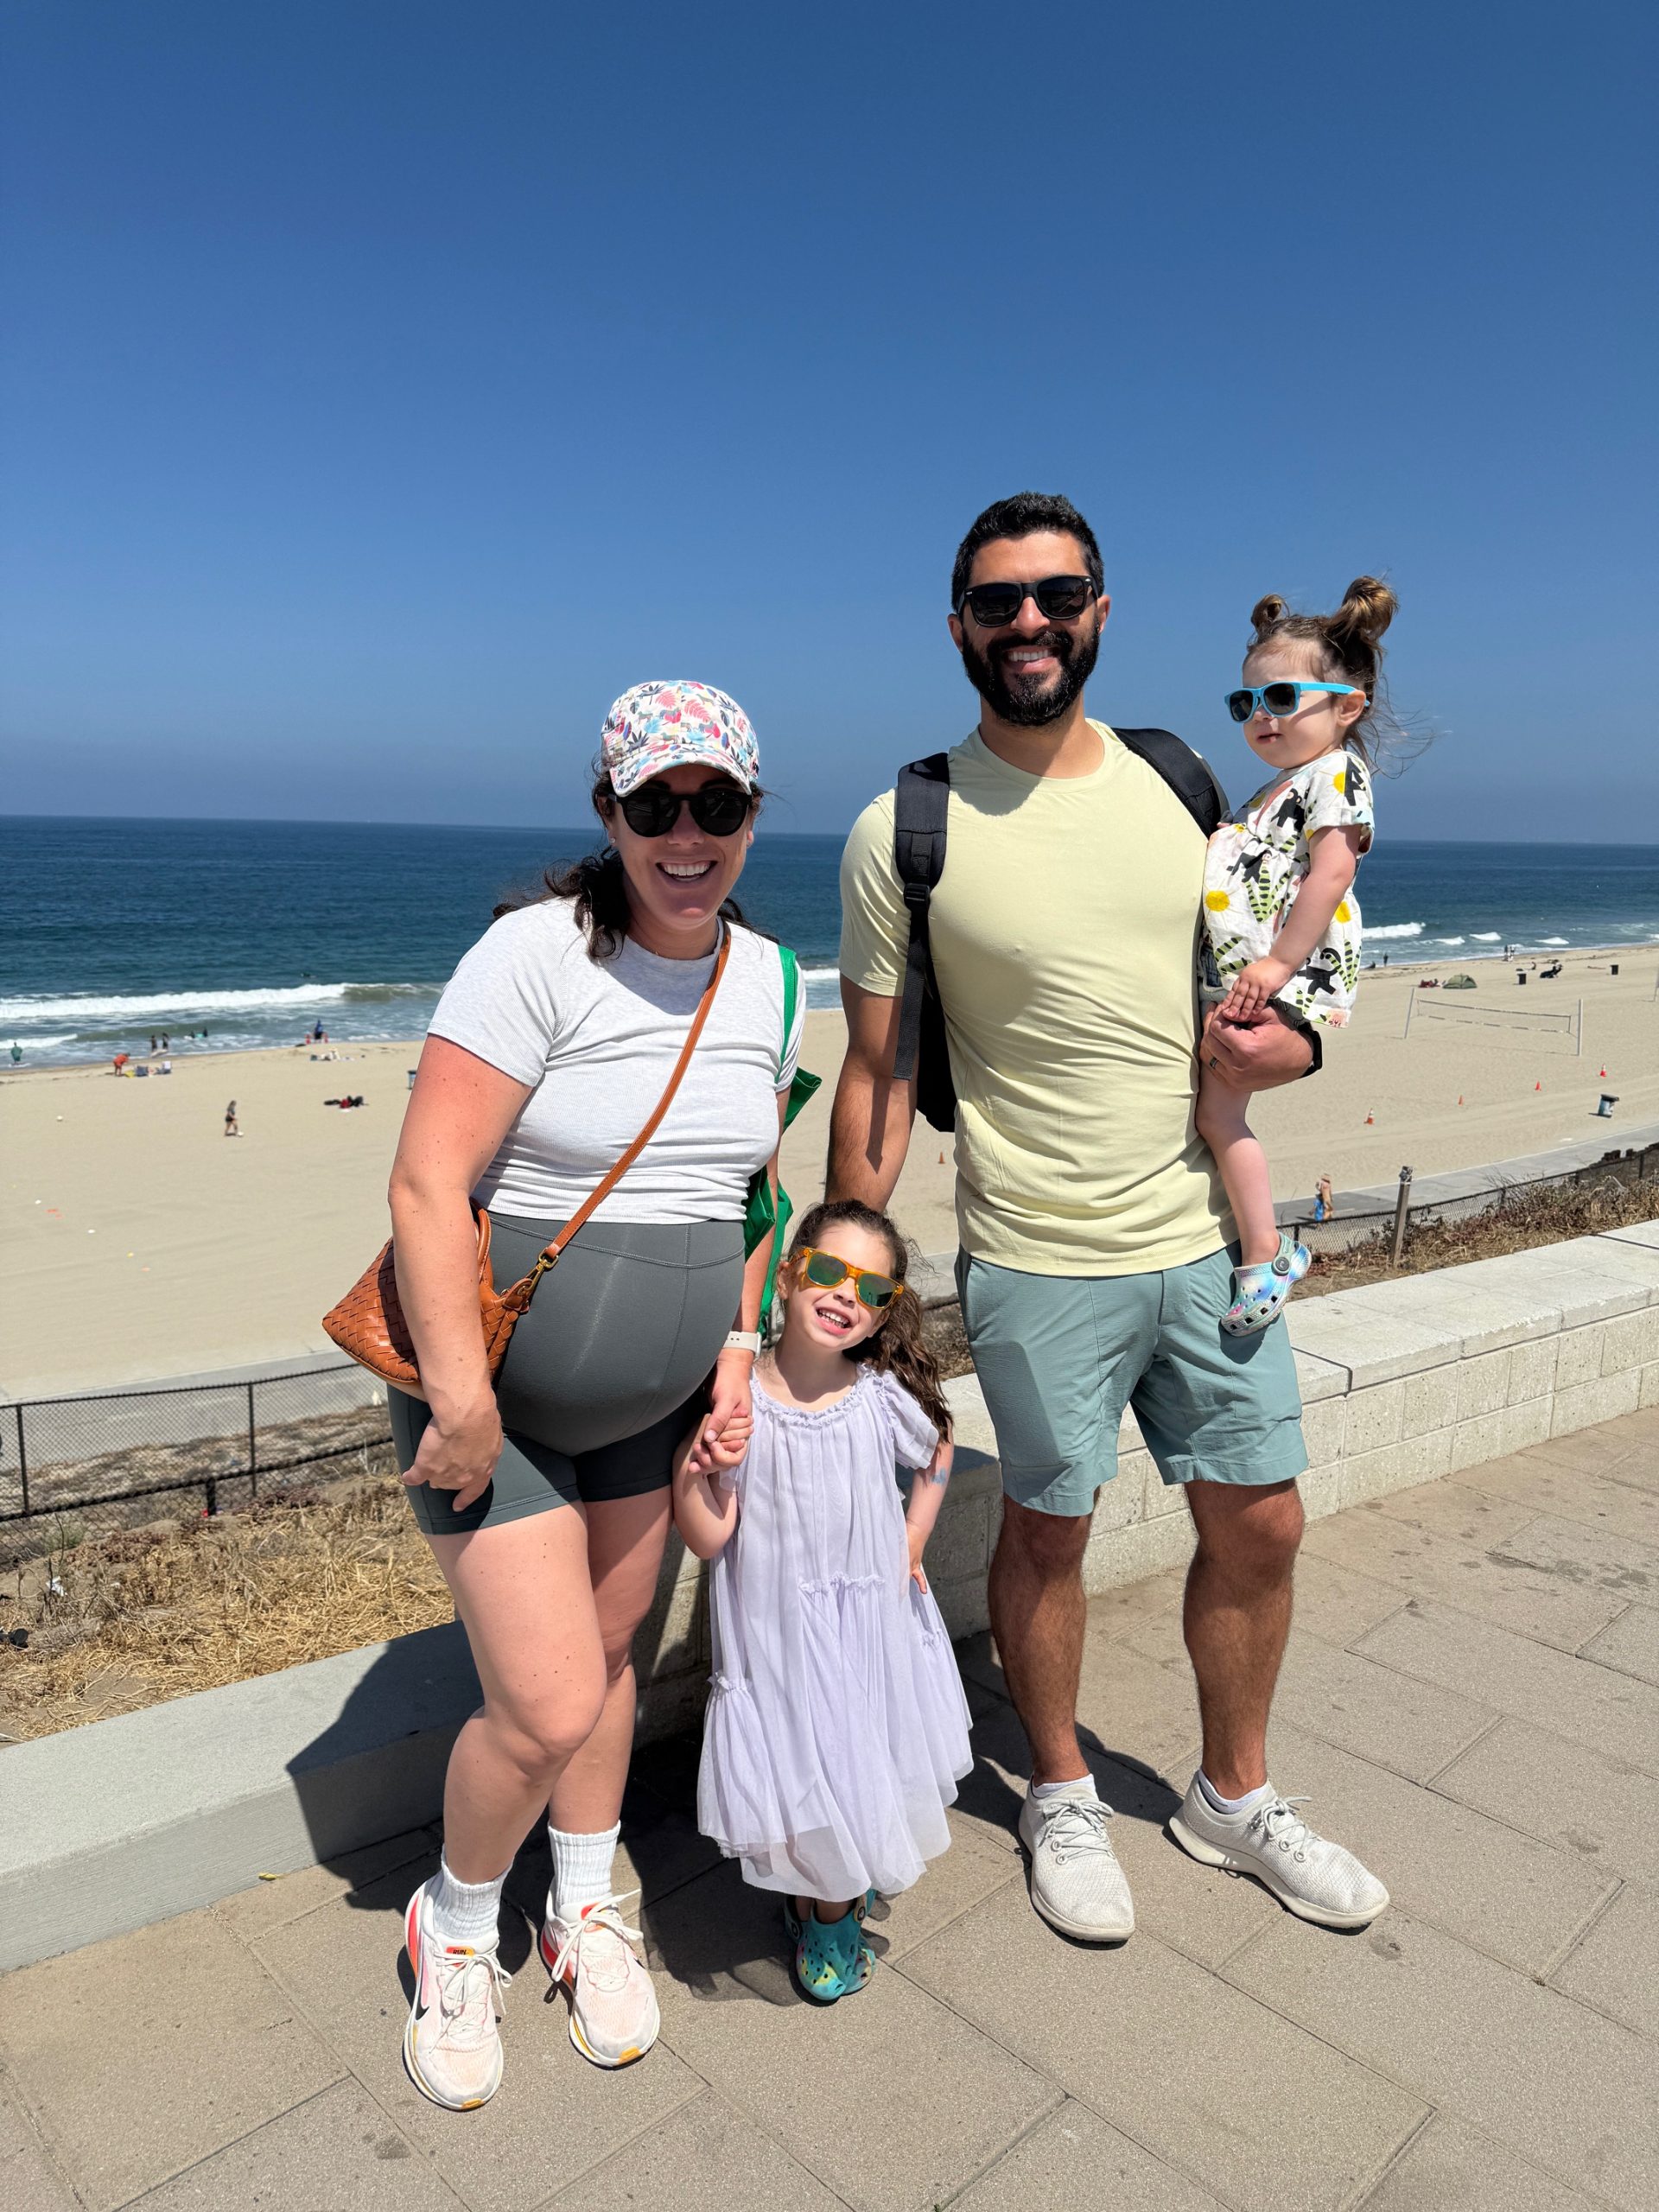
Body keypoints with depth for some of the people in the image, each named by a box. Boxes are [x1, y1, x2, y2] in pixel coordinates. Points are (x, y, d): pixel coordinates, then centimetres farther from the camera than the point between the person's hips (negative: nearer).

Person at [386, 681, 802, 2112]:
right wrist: (461, 1400, -22)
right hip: (496, 1381, -5)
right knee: (548, 1706, -4)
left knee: (608, 1652, 19)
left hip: (653, 1393, 6)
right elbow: (426, 1184, -22)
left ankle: (588, 1911, 44)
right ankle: (454, 1930, 28)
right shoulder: (538, 952, -20)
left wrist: (742, 1340, 6)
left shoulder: (767, 975, 1)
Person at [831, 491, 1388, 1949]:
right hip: (1036, 1261, -4)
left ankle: (1234, 1798, 39)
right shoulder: (901, 833, -8)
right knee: (1047, 1532, 11)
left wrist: (1294, 1040, -7)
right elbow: (877, 1077, -5)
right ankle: (1063, 1799, 38)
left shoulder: (1181, 786, 5)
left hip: (1207, 1235, 5)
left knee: (1261, 1524, 13)